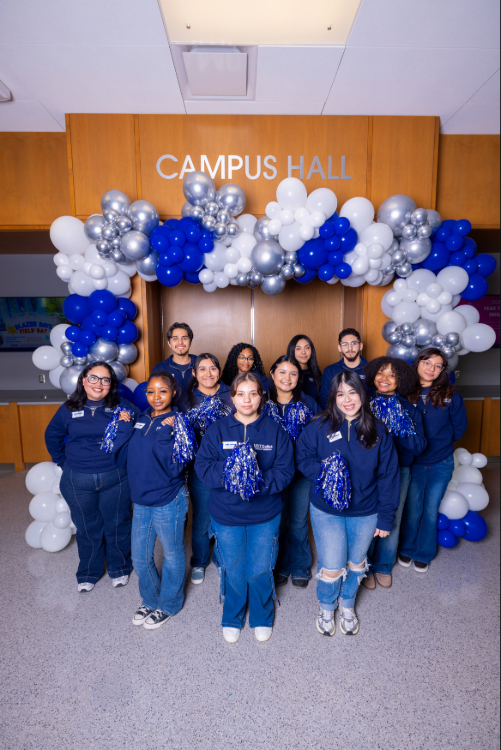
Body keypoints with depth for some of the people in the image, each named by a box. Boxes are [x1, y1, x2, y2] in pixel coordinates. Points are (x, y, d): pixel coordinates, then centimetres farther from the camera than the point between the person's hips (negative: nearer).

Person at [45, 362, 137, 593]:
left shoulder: (122, 407, -7)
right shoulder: (69, 409, 0)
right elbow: (52, 437, 15)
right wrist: (64, 463, 11)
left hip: (116, 478, -1)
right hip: (78, 482, 2)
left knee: (117, 525, 13)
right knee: (87, 528, 17)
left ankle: (119, 568, 37)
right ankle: (88, 573, 40)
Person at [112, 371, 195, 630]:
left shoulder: (178, 423, -16)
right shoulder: (140, 420, 2)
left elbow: (174, 468, -23)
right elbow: (121, 454, 1)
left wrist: (165, 435, -31)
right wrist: (124, 428, -8)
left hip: (169, 502, -5)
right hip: (141, 501, 6)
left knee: (172, 555, 16)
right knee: (140, 558, 19)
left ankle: (168, 604, 40)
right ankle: (150, 599, 45)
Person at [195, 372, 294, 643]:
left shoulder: (275, 431, -5)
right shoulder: (217, 430, -4)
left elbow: (285, 471, -9)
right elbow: (202, 466, -9)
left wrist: (260, 480, -26)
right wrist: (228, 473, -26)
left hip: (265, 515, 0)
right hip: (226, 514, 1)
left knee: (260, 570, 11)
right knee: (233, 570, 15)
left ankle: (262, 618, 42)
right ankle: (232, 619, 44)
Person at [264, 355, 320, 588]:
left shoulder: (309, 403, -1)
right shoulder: (263, 403, -3)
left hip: (302, 472, 0)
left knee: (299, 522, 12)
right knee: (277, 521, 13)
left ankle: (300, 568, 35)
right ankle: (280, 567, 35)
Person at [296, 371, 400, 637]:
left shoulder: (377, 430, -8)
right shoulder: (318, 427, -11)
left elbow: (388, 475, -4)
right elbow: (303, 458, -1)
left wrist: (385, 517, -4)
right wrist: (322, 470, -22)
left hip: (366, 513, 2)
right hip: (326, 510, -1)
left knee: (356, 563, 20)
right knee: (332, 568, 4)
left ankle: (347, 605, 50)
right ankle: (326, 608, 37)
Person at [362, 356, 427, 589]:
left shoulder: (409, 409, 0)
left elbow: (419, 447, -7)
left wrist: (398, 428, -19)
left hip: (398, 472, 2)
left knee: (392, 521, 13)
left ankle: (384, 566, 37)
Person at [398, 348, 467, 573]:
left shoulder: (450, 395, -5)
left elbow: (460, 427, 5)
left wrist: (441, 442, 2)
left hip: (441, 464, 1)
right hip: (413, 462, -1)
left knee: (431, 510, 11)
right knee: (412, 510, 9)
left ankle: (424, 554, 32)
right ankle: (406, 549, 33)